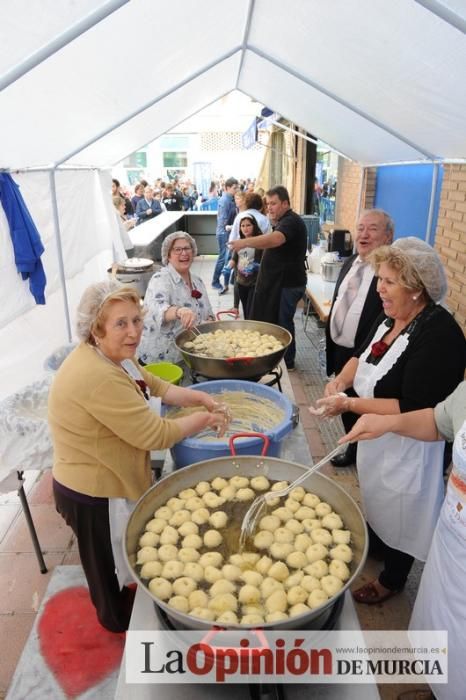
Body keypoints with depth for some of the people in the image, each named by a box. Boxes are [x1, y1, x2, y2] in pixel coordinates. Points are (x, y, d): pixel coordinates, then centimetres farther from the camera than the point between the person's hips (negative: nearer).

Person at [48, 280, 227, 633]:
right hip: (95, 496, -9)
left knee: (120, 557, 33)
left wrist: (197, 397, -6)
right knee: (111, 564, 20)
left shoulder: (113, 355, -4)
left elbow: (151, 385, 8)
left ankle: (120, 606, 59)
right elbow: (154, 435, -32)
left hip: (104, 481, 9)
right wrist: (203, 419, -17)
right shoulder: (97, 377, -36)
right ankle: (118, 619, 48)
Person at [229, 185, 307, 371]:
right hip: (280, 280, 10)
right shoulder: (284, 221, 17)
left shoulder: (291, 221, -18)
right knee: (275, 320, 15)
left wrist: (245, 242, -46)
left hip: (288, 282, -10)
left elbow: (275, 239, -39)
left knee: (283, 323, -1)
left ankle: (287, 362, 13)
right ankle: (280, 358, 27)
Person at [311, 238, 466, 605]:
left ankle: (393, 580, 40)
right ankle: (374, 542, 56)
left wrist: (349, 404, -29)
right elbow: (363, 354, 11)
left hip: (406, 445, -7)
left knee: (399, 511, 15)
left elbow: (412, 409, -31)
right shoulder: (391, 317, -3)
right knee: (376, 496, 28)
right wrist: (340, 381, -8)